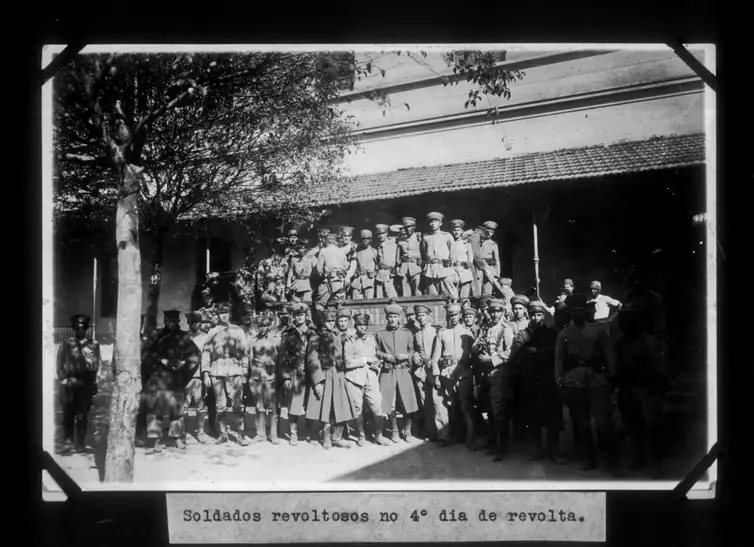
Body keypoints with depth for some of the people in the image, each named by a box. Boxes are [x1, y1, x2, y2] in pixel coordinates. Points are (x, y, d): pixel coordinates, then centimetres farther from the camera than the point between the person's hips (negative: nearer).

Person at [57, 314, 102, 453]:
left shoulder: (94, 345, 7)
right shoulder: (66, 344, 7)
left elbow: (98, 364, 8)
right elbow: (60, 365, 8)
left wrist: (94, 381, 1)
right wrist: (63, 379, -2)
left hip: (86, 385, 0)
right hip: (69, 384, 0)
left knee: (82, 415, 2)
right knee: (68, 413, -1)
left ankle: (81, 443, 10)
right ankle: (68, 442, 6)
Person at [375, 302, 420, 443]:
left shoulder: (407, 333, 7)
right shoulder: (380, 334, 6)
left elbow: (412, 351, 12)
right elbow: (376, 352, 12)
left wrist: (406, 356, -8)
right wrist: (384, 355, -7)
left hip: (403, 371, 0)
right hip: (387, 372, 0)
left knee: (408, 402, -3)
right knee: (389, 404, 1)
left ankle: (407, 431, 13)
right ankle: (395, 431, 17)